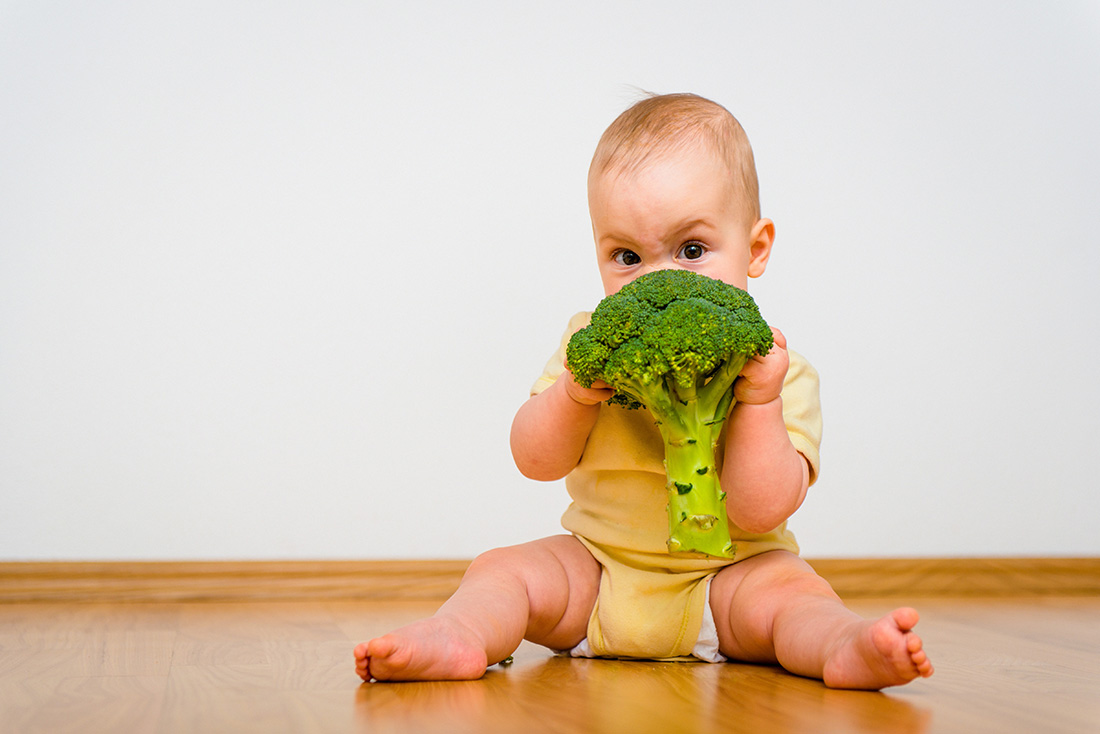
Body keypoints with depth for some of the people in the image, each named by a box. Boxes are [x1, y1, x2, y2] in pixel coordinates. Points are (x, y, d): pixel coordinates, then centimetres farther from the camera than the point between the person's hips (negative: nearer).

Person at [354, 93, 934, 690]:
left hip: (727, 574, -2)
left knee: (792, 587, -28)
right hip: (594, 565, 3)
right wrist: (575, 394, -24)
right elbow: (535, 461, -5)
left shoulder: (774, 369, -13)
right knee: (503, 569, -15)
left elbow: (758, 512, -19)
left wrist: (757, 401, -29)